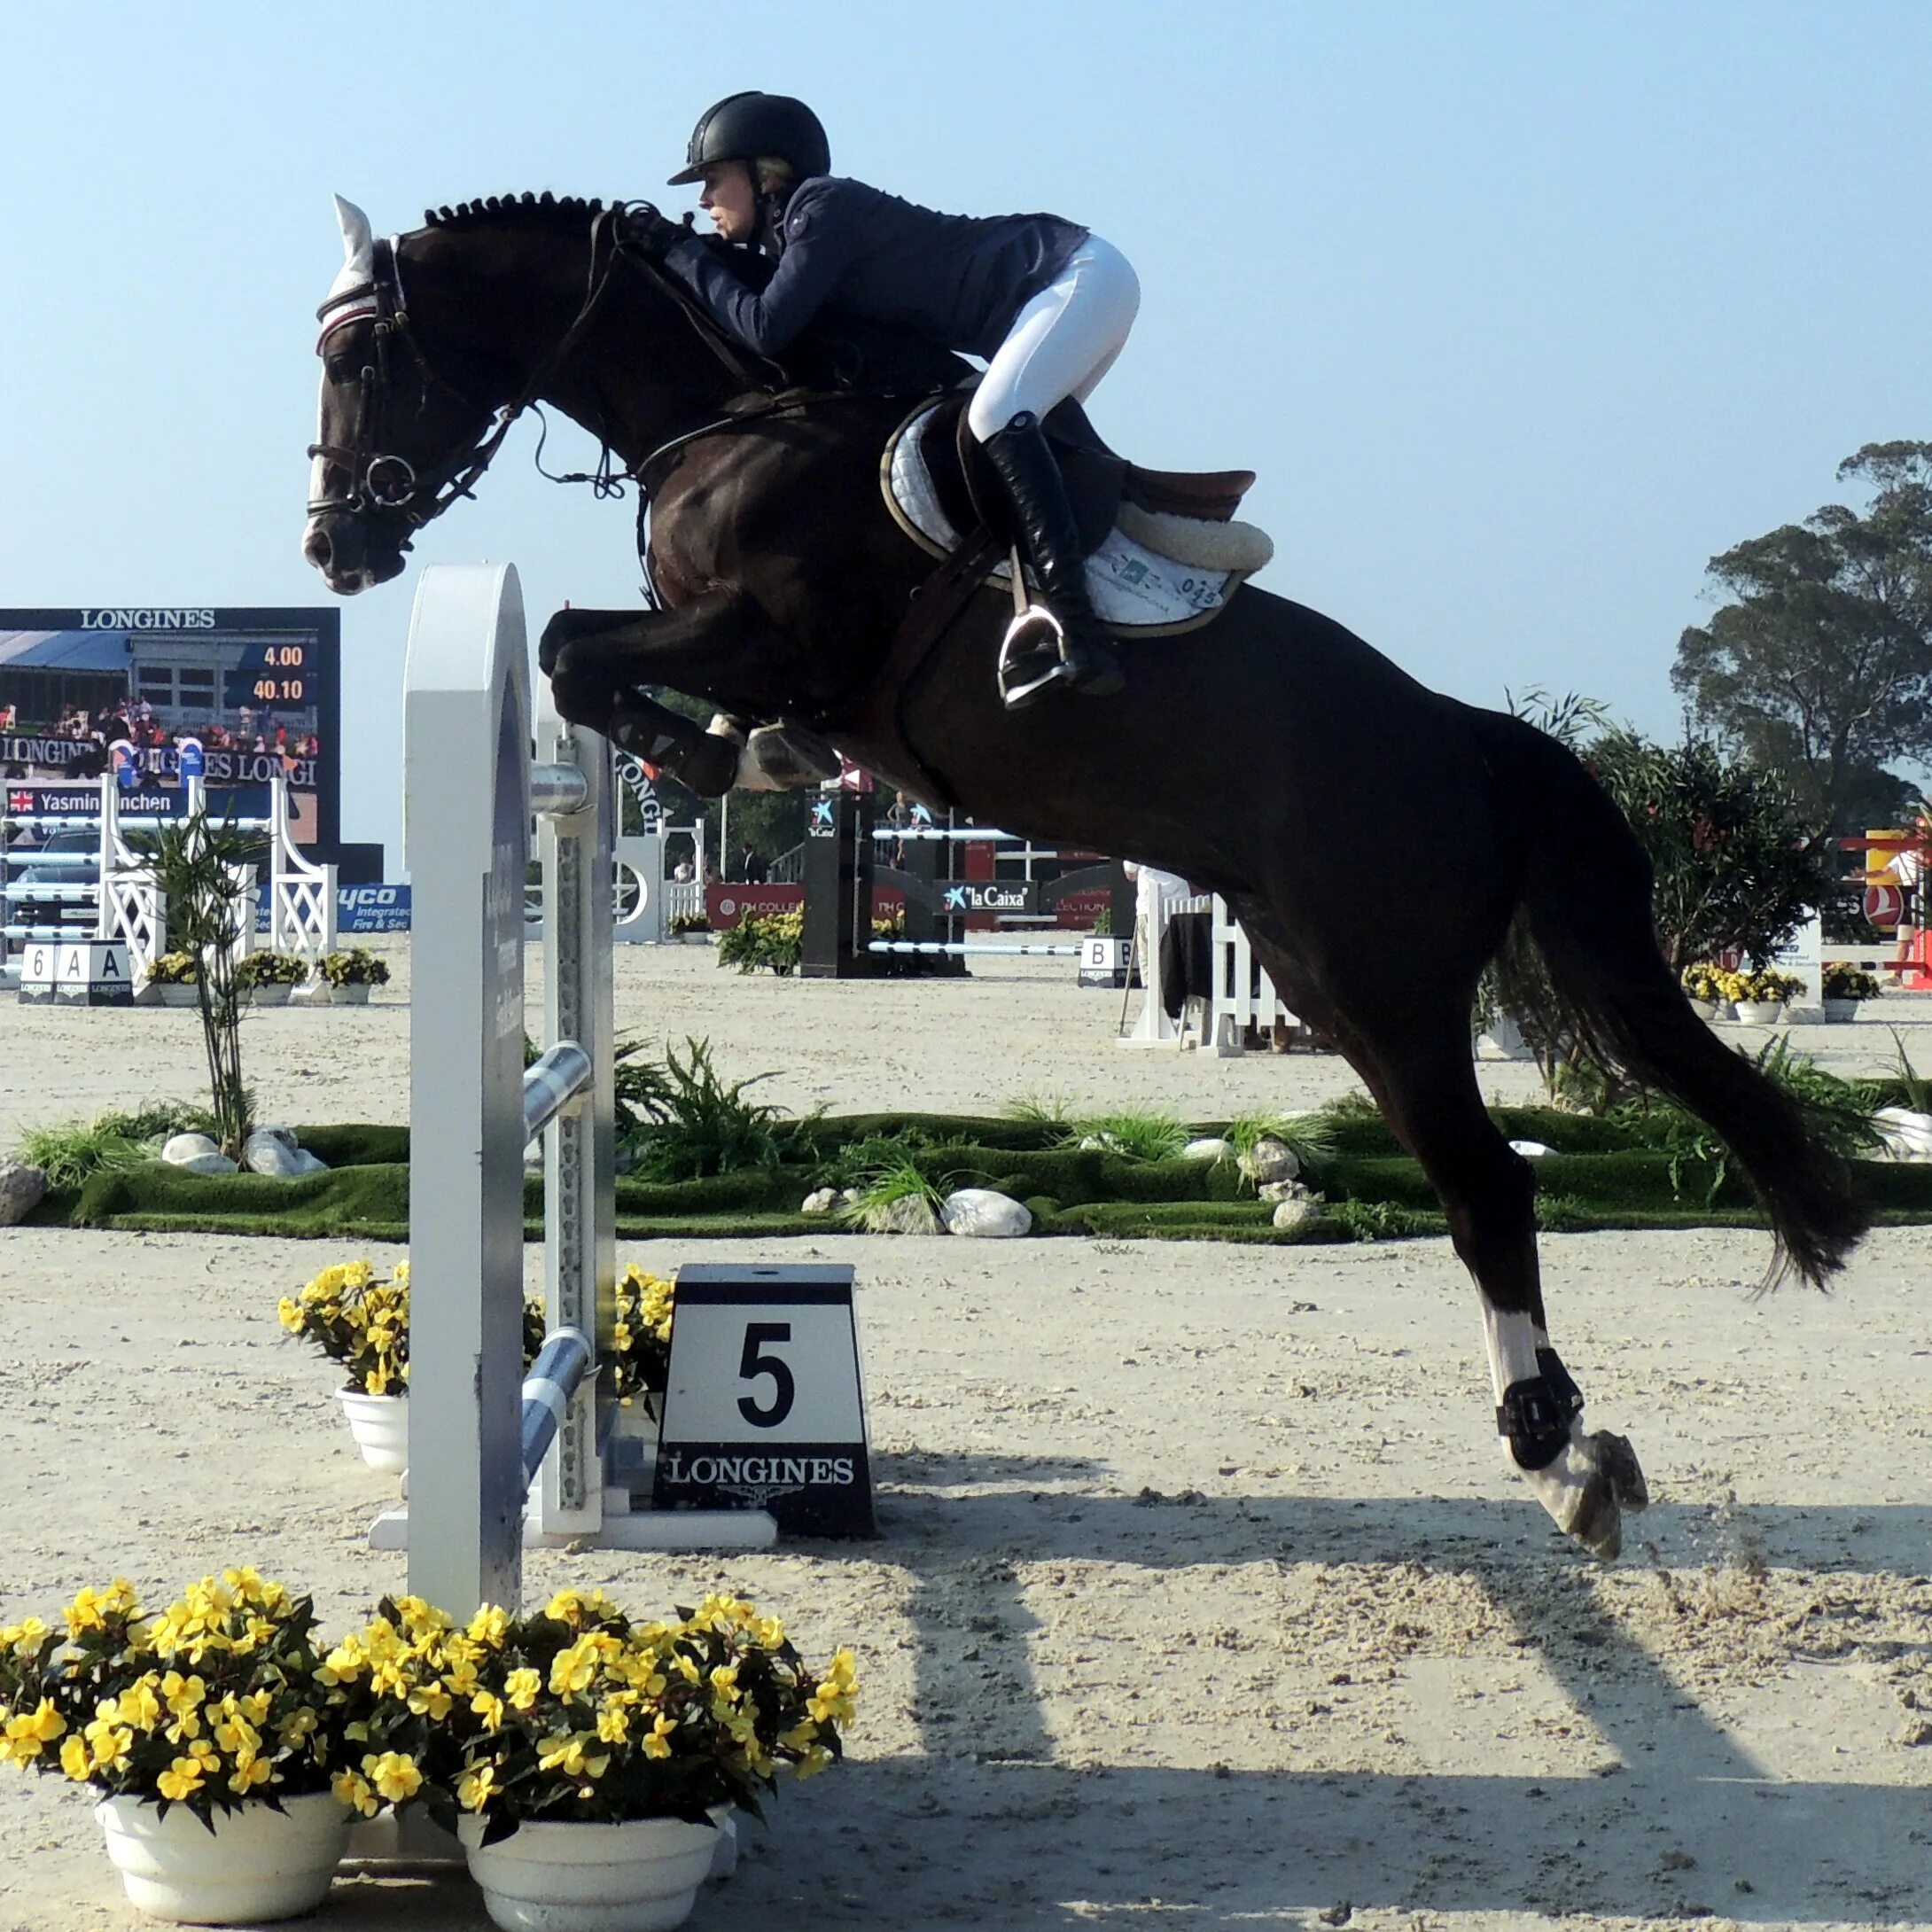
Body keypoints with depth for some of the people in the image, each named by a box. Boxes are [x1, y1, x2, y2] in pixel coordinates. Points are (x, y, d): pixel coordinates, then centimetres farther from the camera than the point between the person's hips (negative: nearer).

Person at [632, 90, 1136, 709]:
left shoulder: (823, 207, -14)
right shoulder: (793, 232, 15)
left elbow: (765, 329, -22)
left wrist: (682, 252, -11)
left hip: (1083, 276, -11)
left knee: (996, 416, -29)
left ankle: (1074, 629, -39)